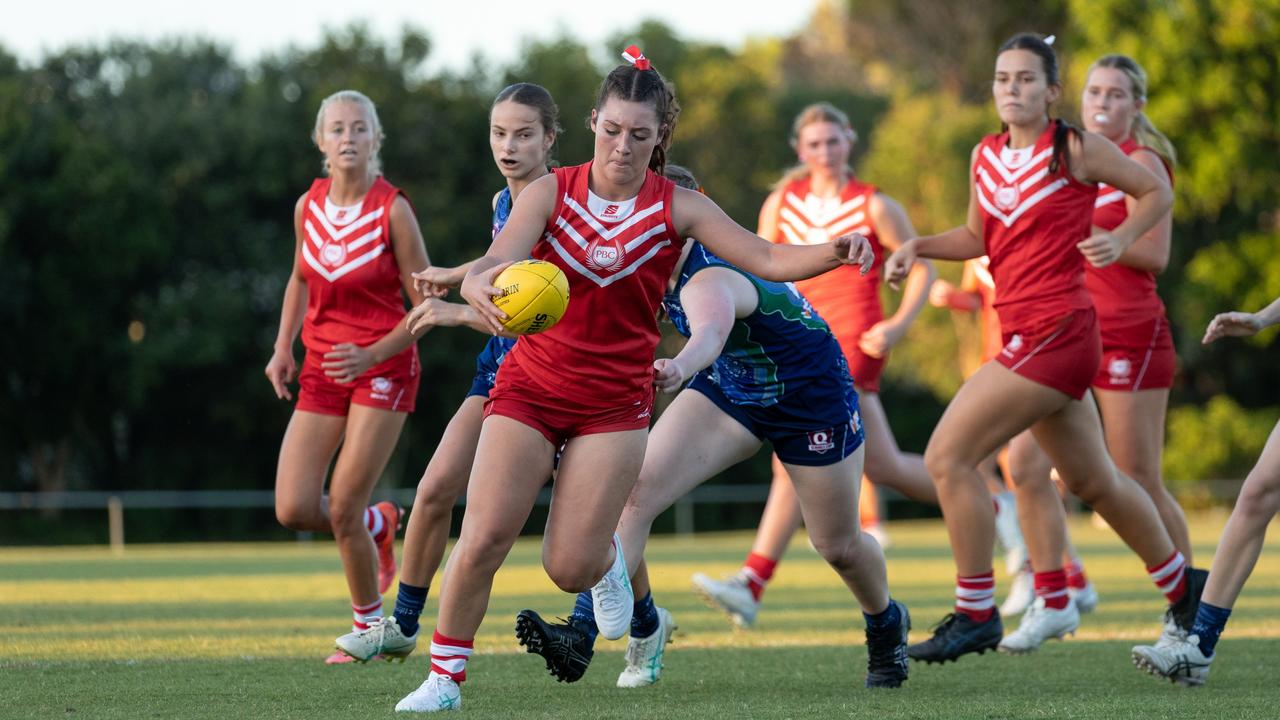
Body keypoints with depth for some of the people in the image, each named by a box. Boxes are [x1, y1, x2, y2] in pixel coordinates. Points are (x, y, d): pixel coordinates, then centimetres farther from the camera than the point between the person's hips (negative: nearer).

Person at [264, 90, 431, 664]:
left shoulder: (393, 210, -13)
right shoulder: (307, 206, 2)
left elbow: (425, 306, -9)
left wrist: (371, 354, -22)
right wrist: (283, 347, 9)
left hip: (383, 367, -5)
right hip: (320, 370, 5)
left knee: (343, 510, -10)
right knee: (294, 510, -6)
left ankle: (368, 627, 13)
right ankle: (378, 525, 27)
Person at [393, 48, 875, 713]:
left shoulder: (677, 208, -6)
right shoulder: (550, 192, -6)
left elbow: (769, 261, -12)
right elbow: (491, 269, -19)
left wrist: (834, 253, -32)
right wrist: (479, 288, -44)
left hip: (614, 402, 0)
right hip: (530, 385, 0)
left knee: (570, 568, -6)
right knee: (483, 539, -14)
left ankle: (606, 561, 31)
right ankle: (443, 677, 1)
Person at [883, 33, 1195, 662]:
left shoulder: (1075, 149, -7)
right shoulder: (986, 156, 12)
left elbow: (1157, 192, 4)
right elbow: (980, 237, 23)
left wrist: (1121, 238, -12)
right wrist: (918, 246, 7)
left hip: (1055, 332, -8)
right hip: (1025, 334, 8)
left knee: (947, 456, -13)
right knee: (1094, 482, 19)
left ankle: (974, 615, -5)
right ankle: (1182, 589, 36)